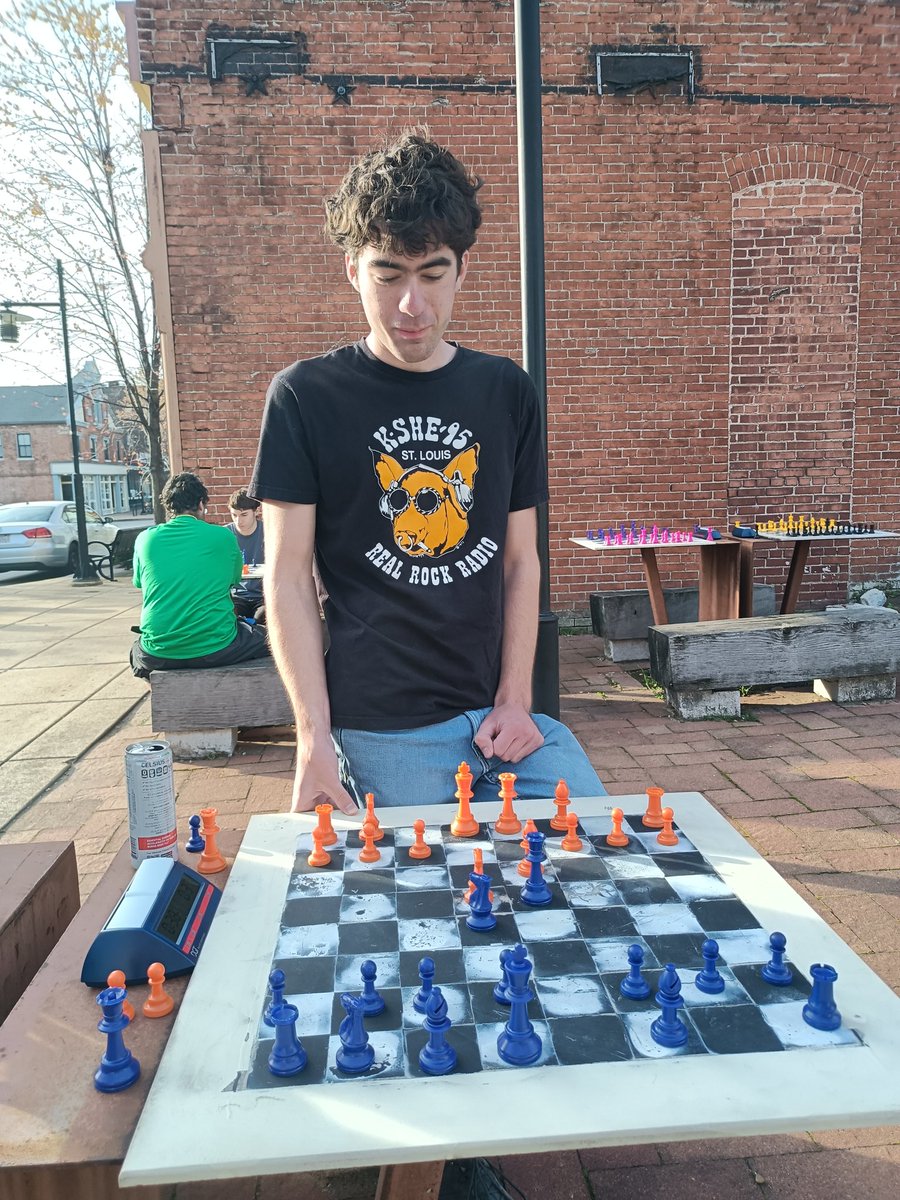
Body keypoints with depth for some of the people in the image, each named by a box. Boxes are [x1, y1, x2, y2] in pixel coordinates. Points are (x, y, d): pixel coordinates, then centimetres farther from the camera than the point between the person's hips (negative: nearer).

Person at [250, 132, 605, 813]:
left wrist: (514, 701, -1)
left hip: (500, 716, 4)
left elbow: (521, 561, 8)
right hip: (380, 736, -3)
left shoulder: (507, 393, 7)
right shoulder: (305, 397, -2)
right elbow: (289, 578, -4)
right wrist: (314, 736, -10)